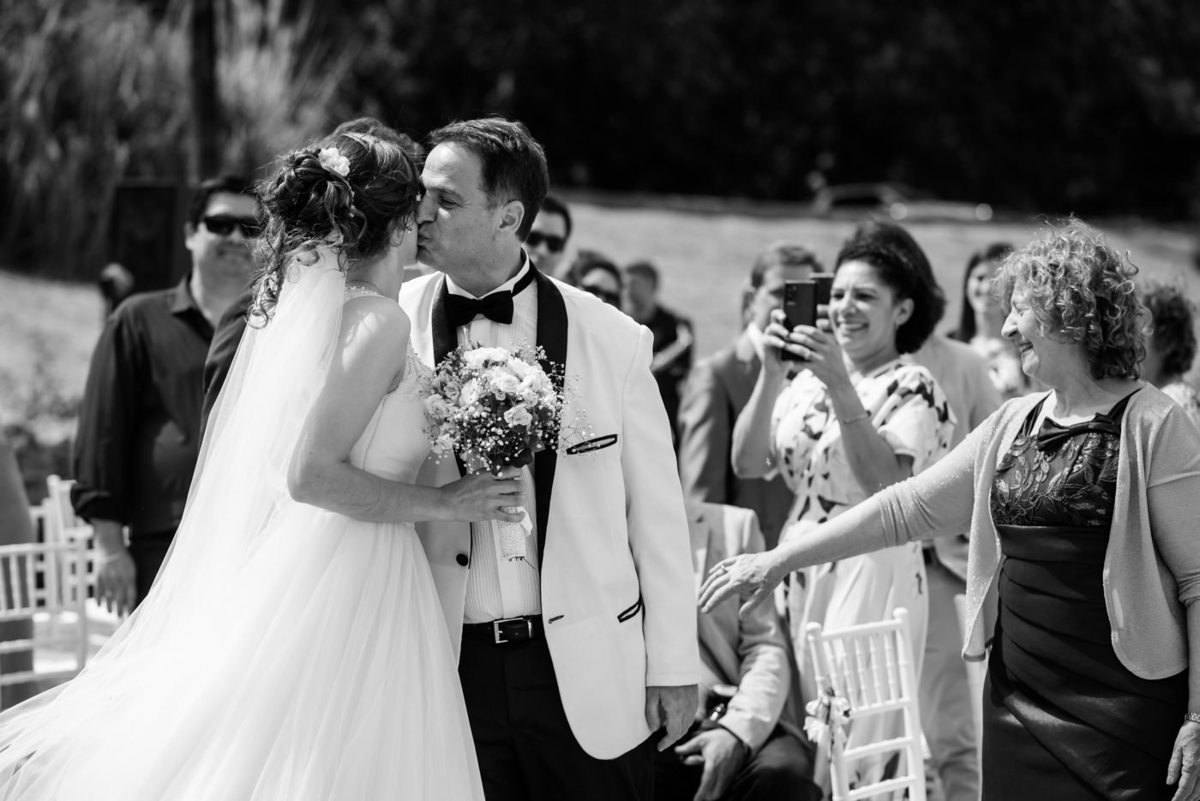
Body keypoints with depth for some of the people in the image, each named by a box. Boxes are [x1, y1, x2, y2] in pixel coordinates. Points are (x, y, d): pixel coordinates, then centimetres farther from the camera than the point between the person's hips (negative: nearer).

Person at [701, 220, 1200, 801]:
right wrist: (780, 559, 7)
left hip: (1126, 708, -6)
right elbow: (909, 507, 12)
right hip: (1018, 703, 6)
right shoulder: (1013, 423, 11)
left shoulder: (1152, 426, -9)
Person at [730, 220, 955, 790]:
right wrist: (771, 373, -10)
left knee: (852, 745, -6)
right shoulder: (809, 379, 11)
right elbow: (748, 464, 1)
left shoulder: (912, 387, -5)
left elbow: (887, 483, -20)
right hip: (799, 567, 5)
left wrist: (840, 385, -24)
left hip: (872, 571, -5)